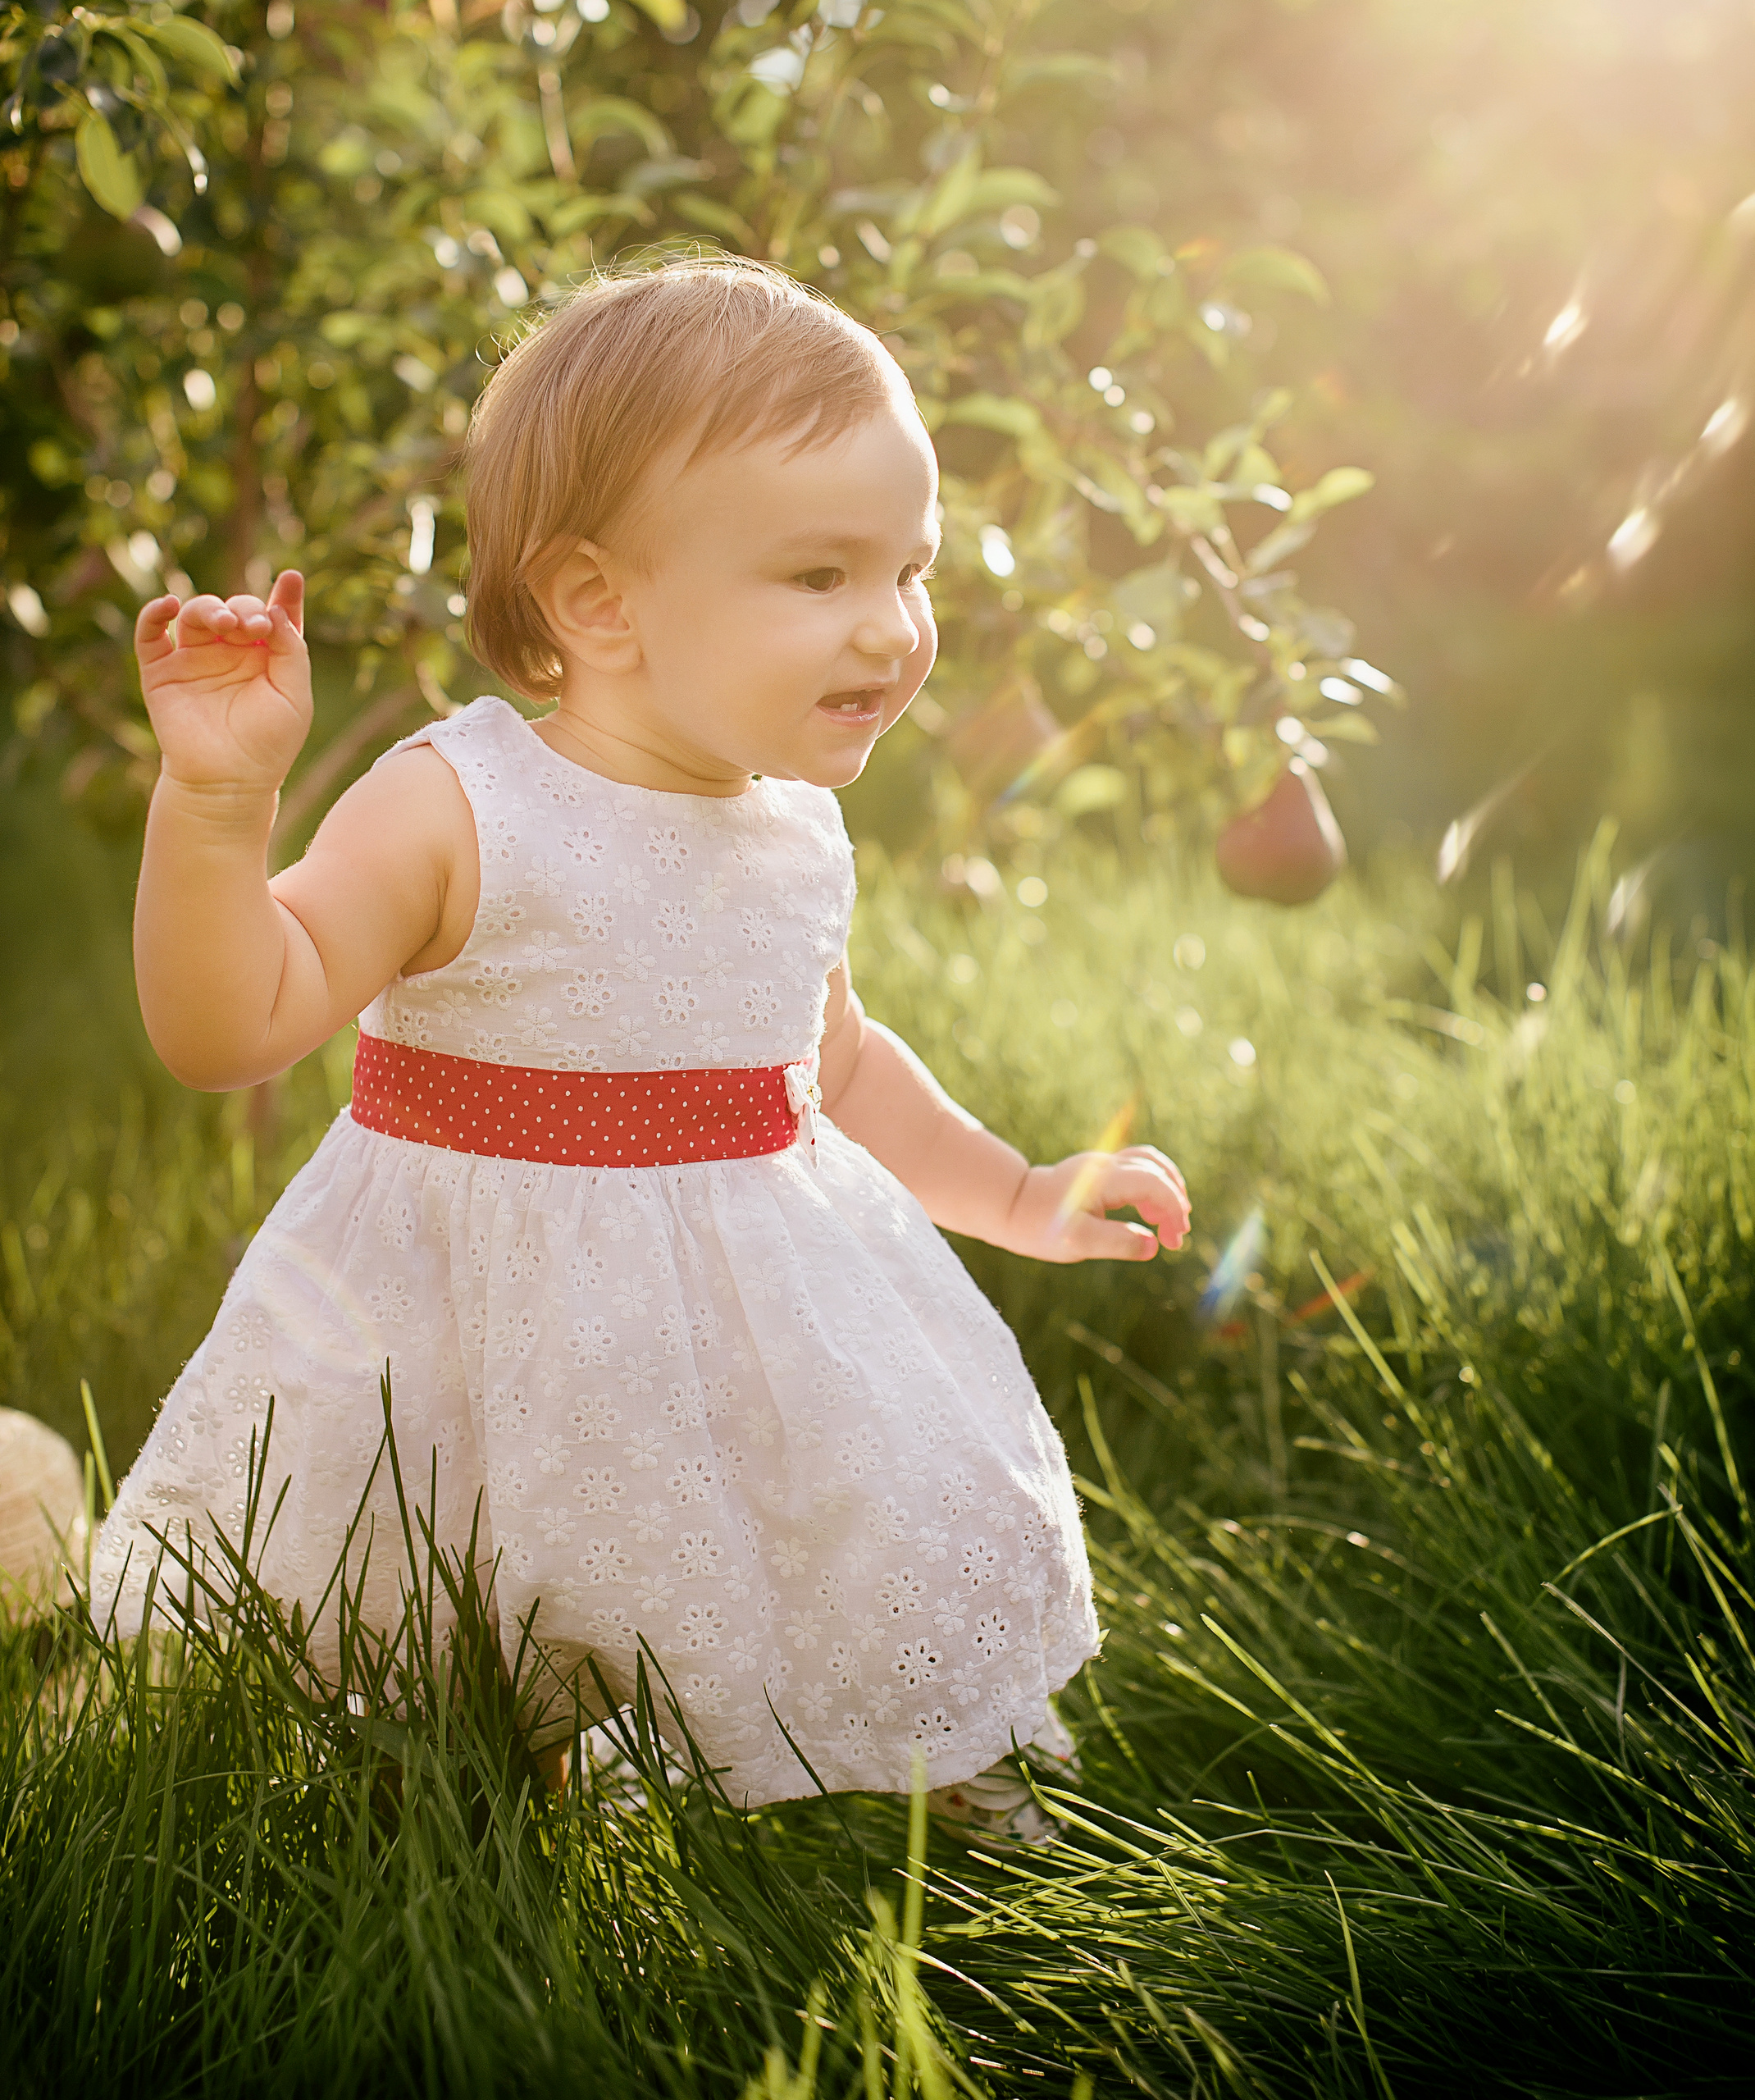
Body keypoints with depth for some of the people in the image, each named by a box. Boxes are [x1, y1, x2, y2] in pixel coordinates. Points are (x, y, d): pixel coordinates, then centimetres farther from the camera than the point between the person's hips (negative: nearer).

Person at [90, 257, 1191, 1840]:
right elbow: (228, 1030, -23)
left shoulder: (799, 836, 2)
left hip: (752, 1330, 5)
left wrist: (1018, 1199, 20)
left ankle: (915, 1779, 40)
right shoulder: (458, 812, -18)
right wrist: (217, 797, -35)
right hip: (473, 1323, -4)